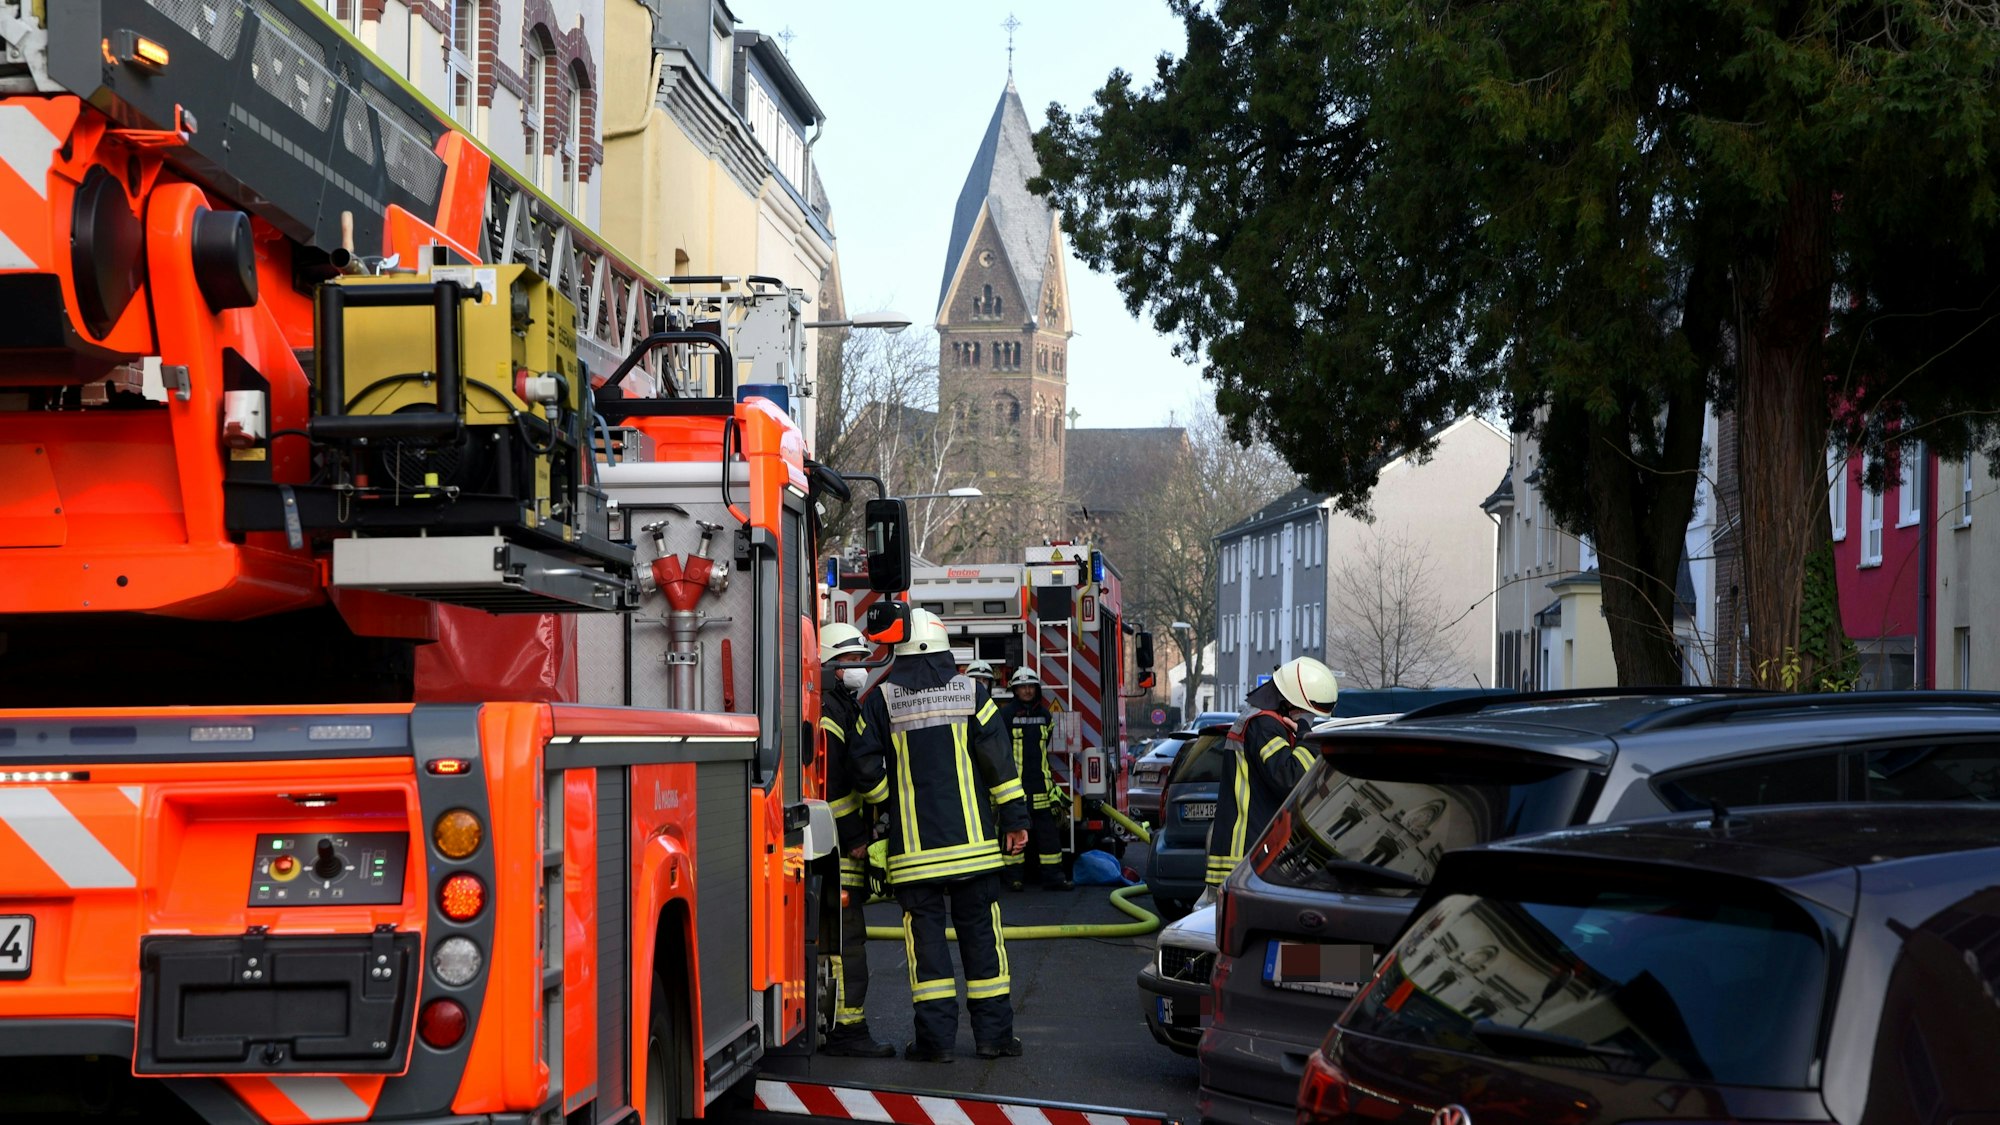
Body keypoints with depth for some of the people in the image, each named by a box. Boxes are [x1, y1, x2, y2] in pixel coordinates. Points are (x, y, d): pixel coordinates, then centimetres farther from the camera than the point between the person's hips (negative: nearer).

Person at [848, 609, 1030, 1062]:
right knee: (981, 930, 7)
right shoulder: (969, 691, 3)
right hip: (972, 838, 1)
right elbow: (998, 756, -2)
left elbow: (865, 762, -1)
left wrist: (888, 805, 17)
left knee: (925, 931, 2)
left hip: (914, 845, -1)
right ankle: (993, 1033, 8)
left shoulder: (882, 697, 1)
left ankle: (935, 1036, -2)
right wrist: (1014, 818, 2)